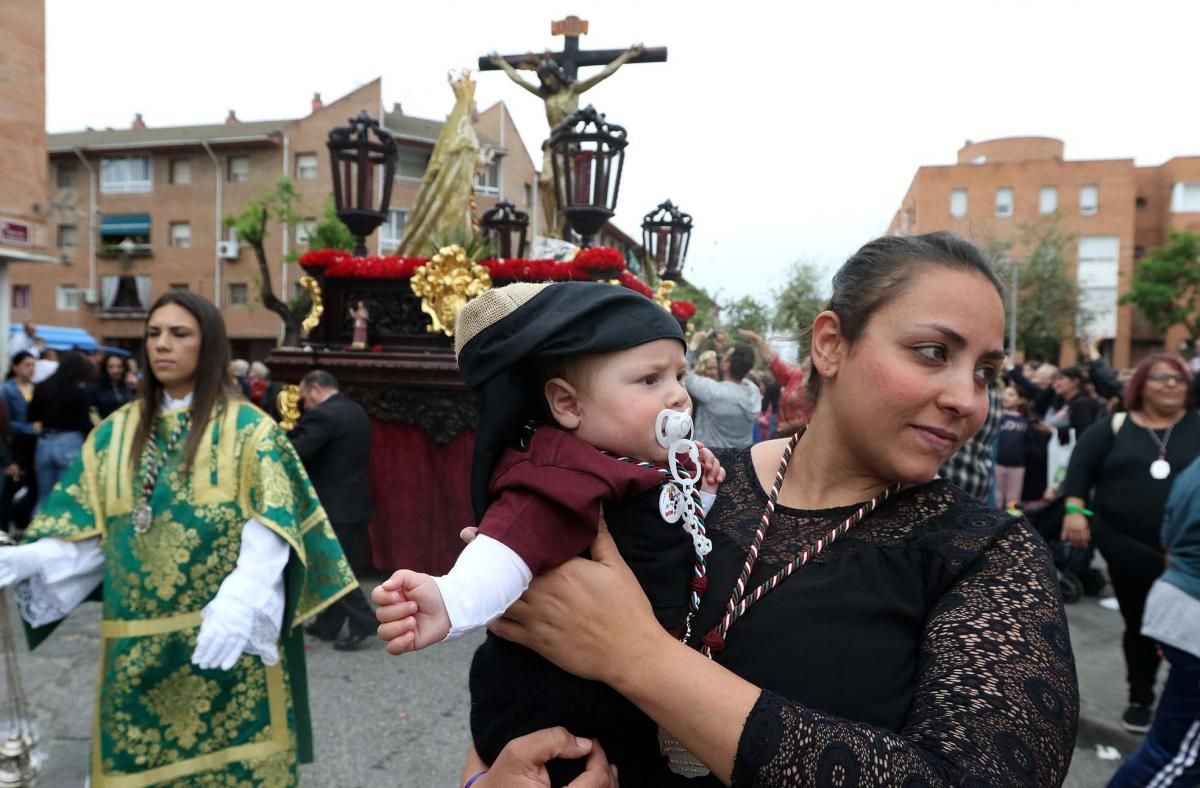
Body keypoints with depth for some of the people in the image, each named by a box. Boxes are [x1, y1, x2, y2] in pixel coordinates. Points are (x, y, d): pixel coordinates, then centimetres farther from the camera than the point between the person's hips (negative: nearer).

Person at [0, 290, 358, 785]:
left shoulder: (249, 429, -4)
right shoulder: (116, 433, 10)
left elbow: (270, 528, -14)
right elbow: (86, 532, 7)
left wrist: (240, 599, -30)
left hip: (227, 635, -4)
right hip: (137, 643, 4)